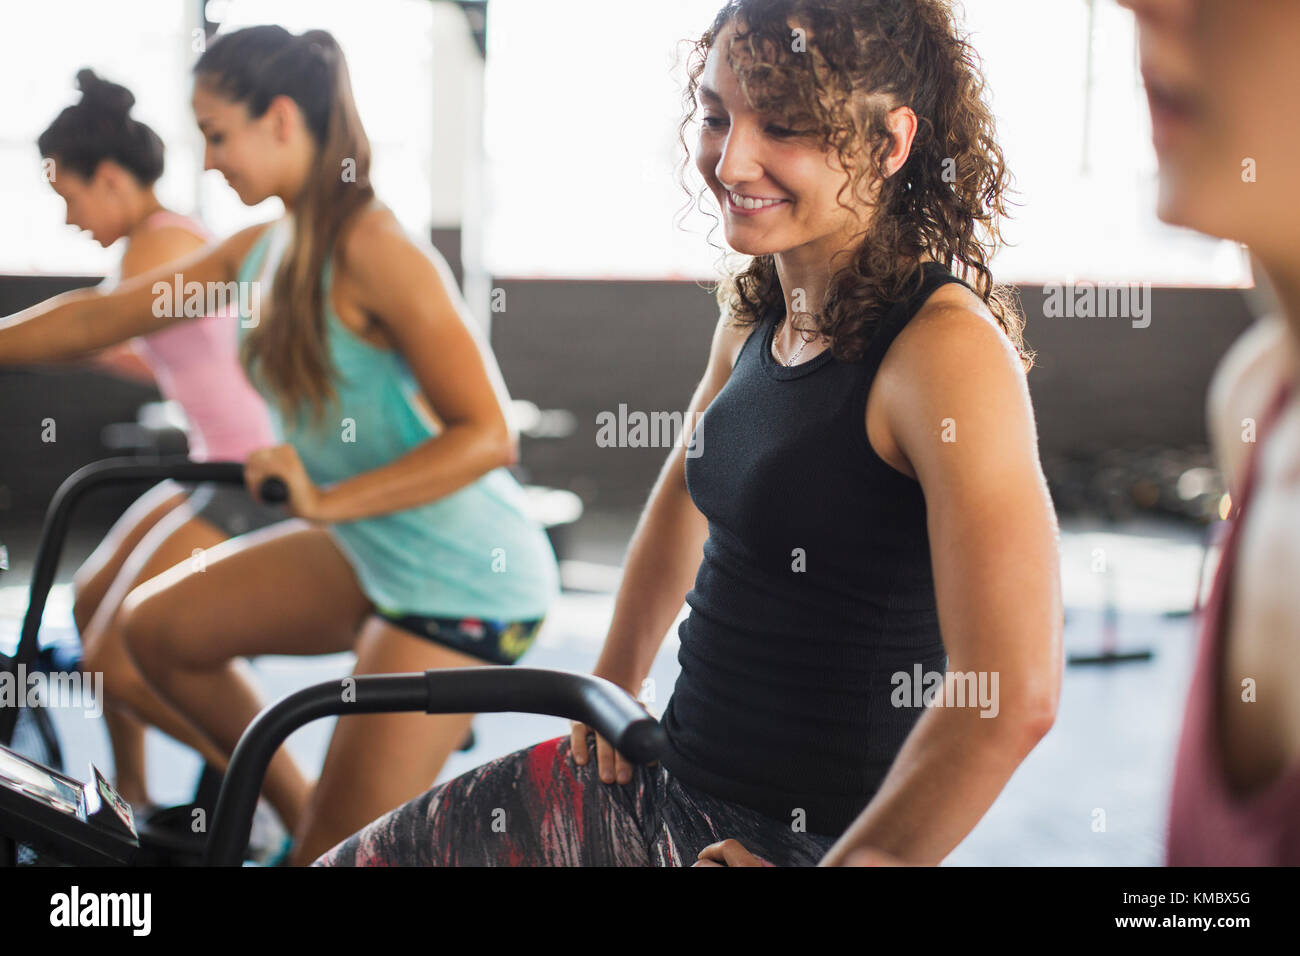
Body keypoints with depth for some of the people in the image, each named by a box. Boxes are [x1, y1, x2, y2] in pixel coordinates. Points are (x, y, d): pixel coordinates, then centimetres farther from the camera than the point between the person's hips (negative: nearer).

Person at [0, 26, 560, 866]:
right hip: (370, 553, 9)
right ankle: (298, 812, 25)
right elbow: (95, 320, 10)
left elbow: (487, 436, -25)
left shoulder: (372, 253, -22)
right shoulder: (263, 252, 5)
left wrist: (330, 501, -28)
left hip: (462, 585, -9)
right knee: (158, 627, 13)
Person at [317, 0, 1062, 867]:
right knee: (356, 859, 10)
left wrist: (851, 861, -19)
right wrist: (614, 688, 22)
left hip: (795, 832, -8)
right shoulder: (754, 315, 3)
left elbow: (1014, 700, -29)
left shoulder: (948, 349, -23)